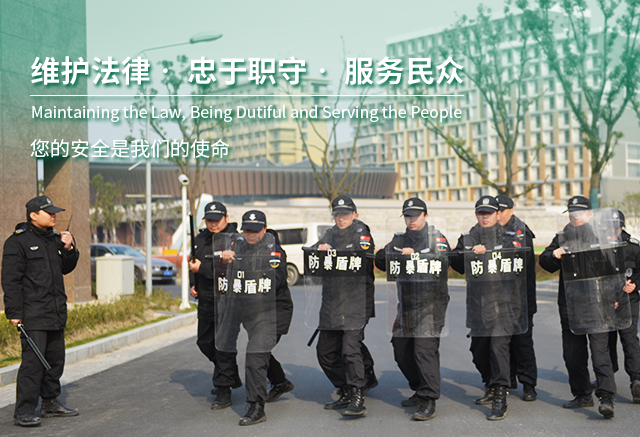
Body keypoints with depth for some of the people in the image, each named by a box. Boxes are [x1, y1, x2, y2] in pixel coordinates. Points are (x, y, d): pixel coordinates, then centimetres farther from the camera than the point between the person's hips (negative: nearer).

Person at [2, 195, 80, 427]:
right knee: (33, 361, -12)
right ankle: (24, 411, -6)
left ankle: (50, 403, 26)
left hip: (56, 314, 8)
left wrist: (69, 249, 3)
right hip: (33, 316, -8)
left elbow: (66, 268, 22)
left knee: (56, 359, 14)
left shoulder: (54, 239, 16)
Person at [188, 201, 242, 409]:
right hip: (205, 300, 8)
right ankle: (231, 377, 37)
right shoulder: (200, 239, 11)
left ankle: (224, 391, 1)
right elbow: (193, 263, 25)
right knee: (204, 341, 17)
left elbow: (229, 269, -24)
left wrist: (202, 268, -21)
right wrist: (193, 284, 9)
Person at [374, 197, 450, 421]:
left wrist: (415, 255, -20)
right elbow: (380, 262, 10)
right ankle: (420, 390, 28)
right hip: (406, 303, 6)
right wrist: (393, 252, -9)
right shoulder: (399, 239, 17)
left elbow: (442, 260, -15)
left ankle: (428, 401, -9)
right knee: (400, 348, 11)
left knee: (425, 348, -13)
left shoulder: (436, 237, 2)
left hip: (430, 302, -6)